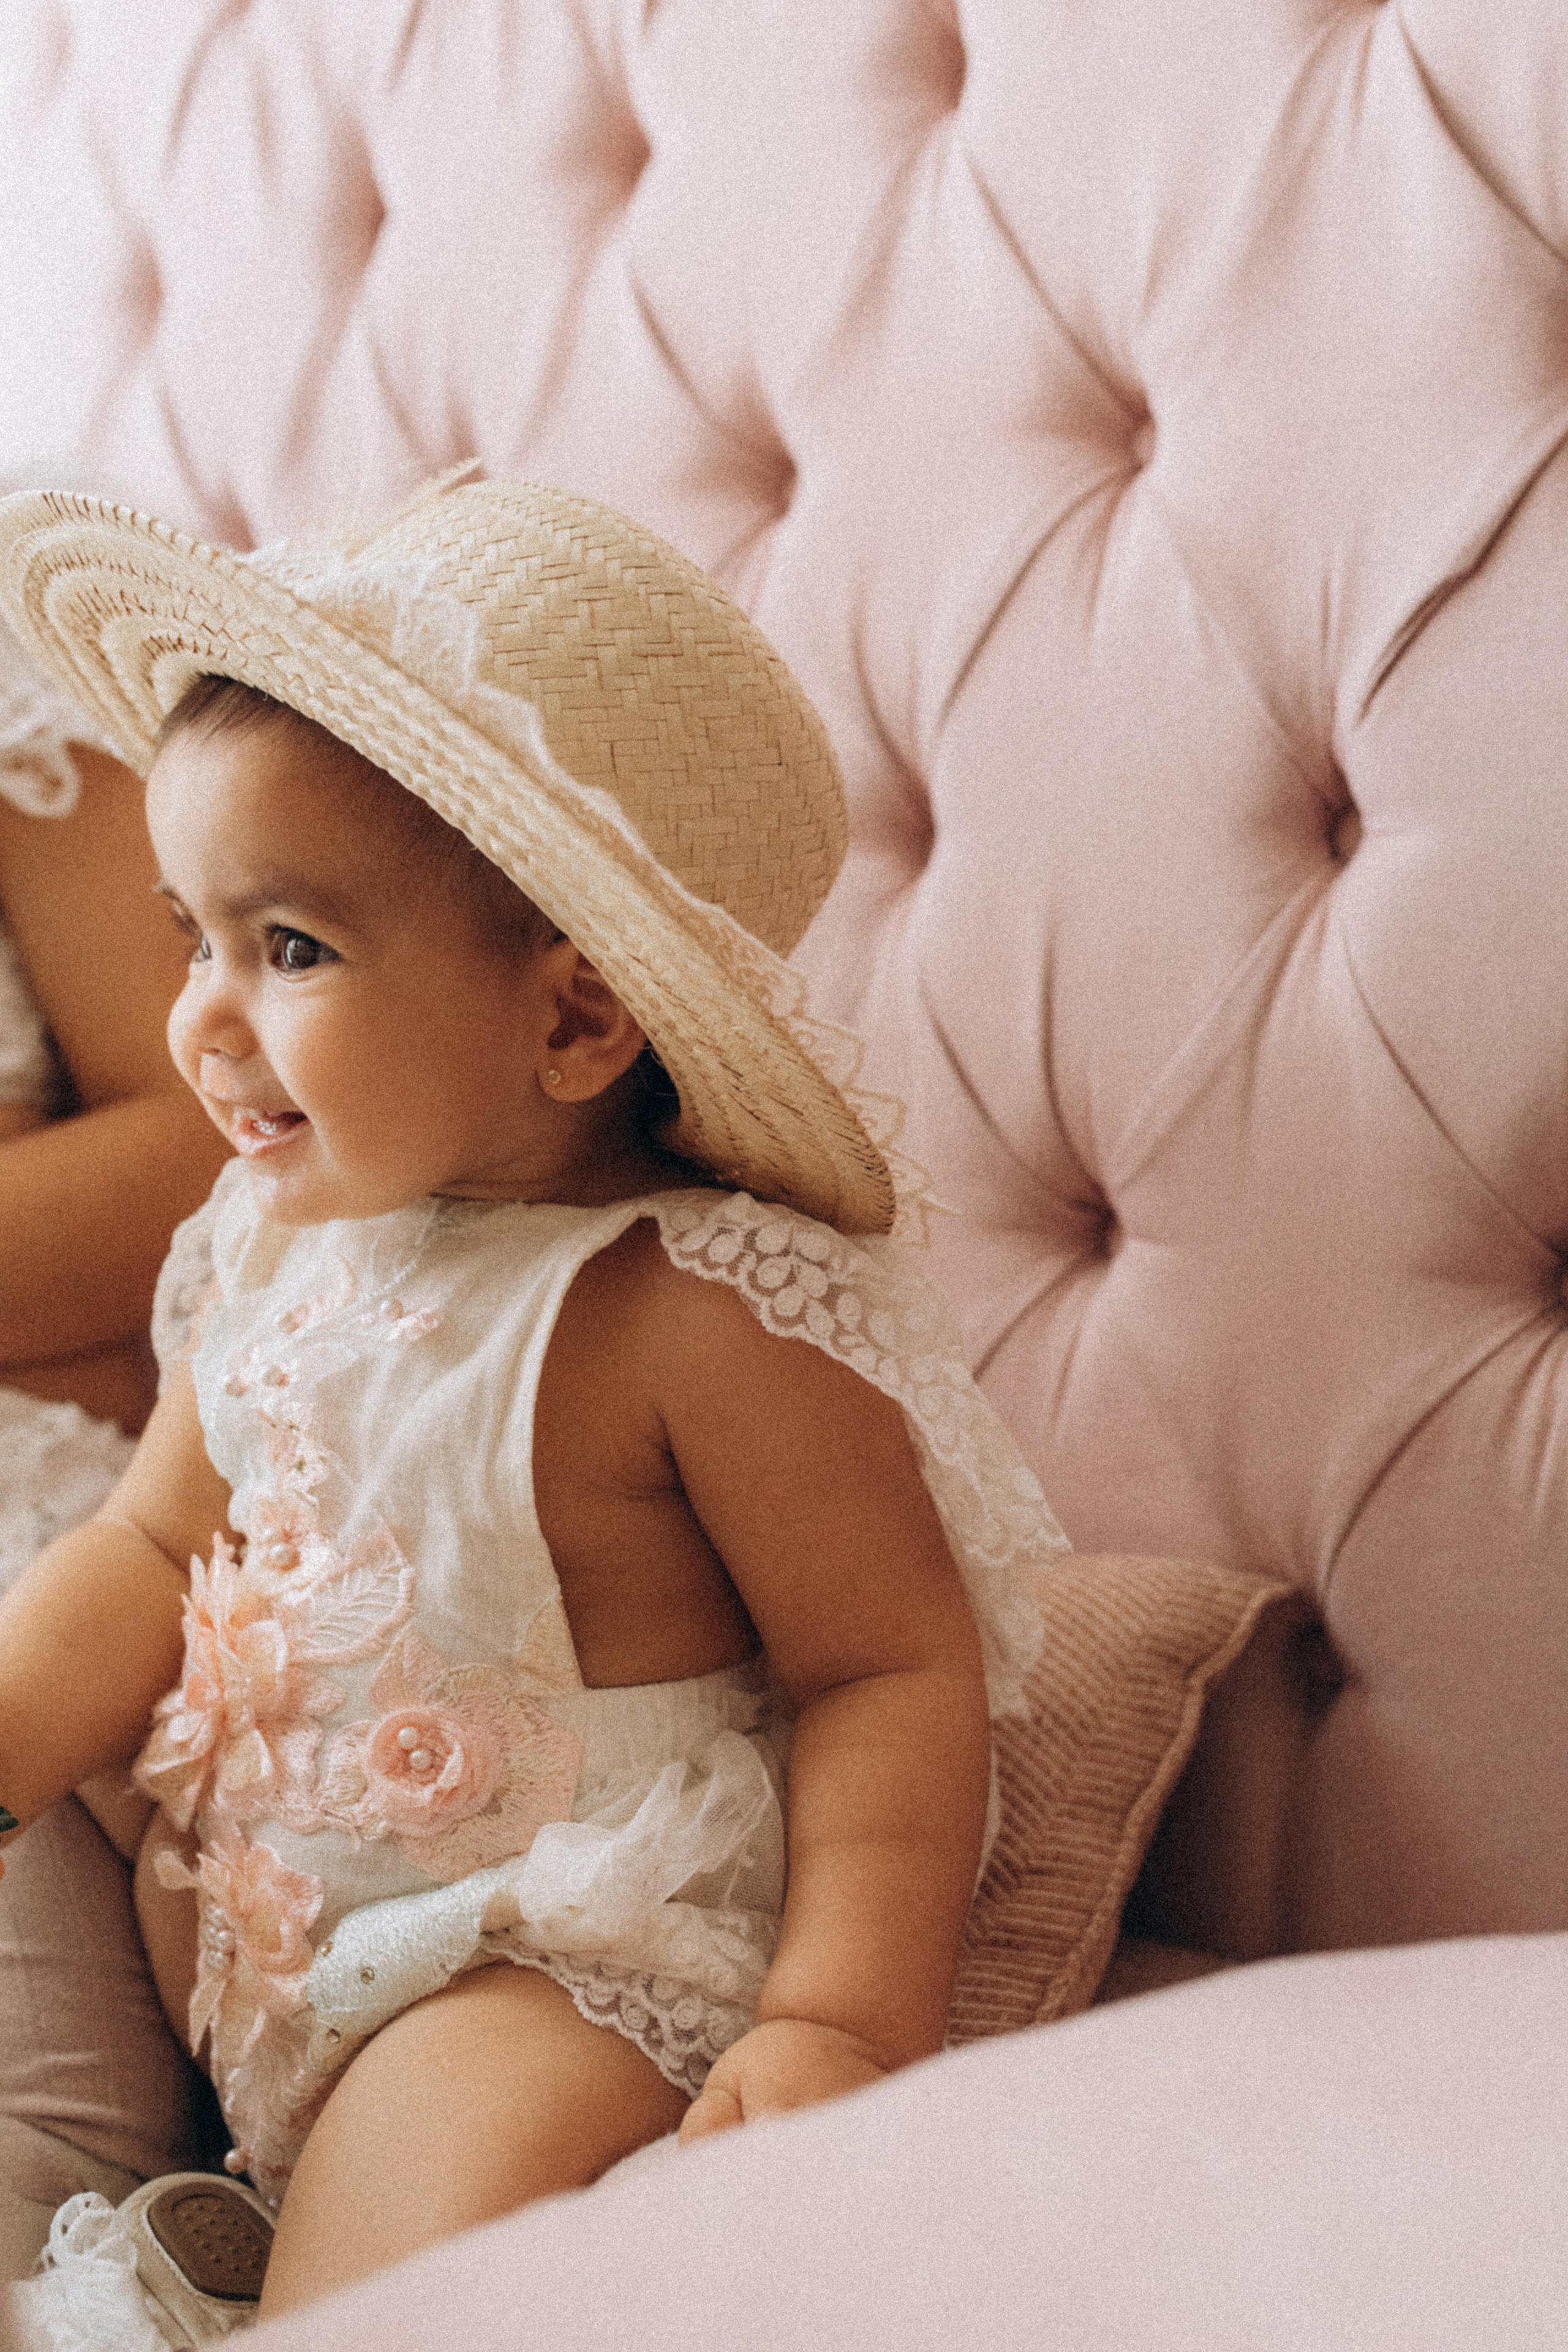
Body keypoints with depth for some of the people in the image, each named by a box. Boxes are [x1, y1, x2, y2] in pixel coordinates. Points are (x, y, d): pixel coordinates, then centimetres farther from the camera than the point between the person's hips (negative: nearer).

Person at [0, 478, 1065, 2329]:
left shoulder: (710, 1315, -21)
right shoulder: (278, 1241, 1)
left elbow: (893, 1670, -16)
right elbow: (154, 1555, 10)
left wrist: (845, 2018, -26)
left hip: (559, 1963, -8)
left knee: (473, 2136, -29)